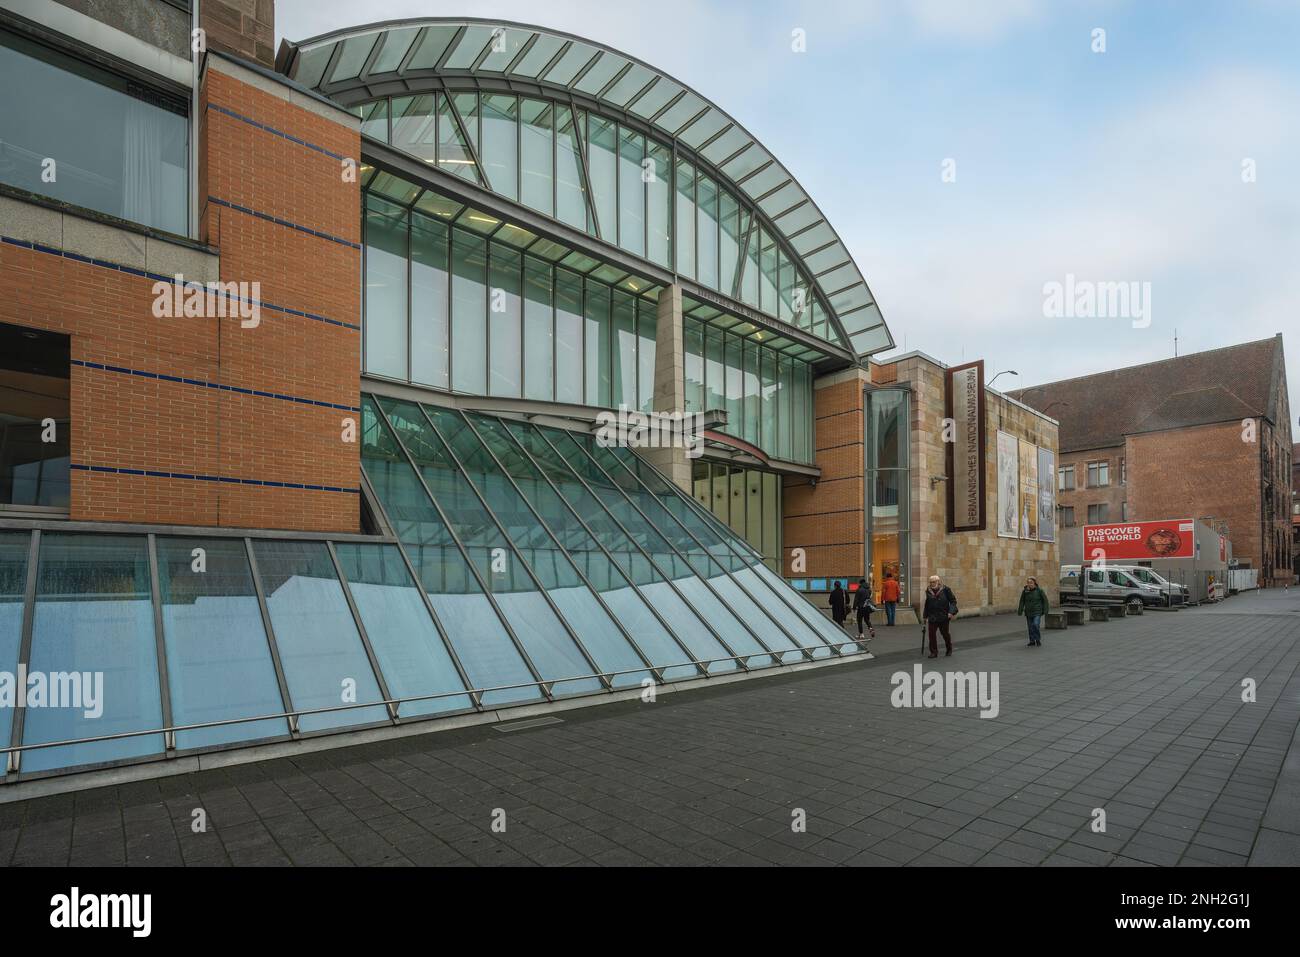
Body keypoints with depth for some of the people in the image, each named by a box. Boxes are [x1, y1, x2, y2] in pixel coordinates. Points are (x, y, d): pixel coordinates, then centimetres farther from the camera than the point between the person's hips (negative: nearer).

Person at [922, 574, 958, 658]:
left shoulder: (945, 589, -6)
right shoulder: (928, 591, 6)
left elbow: (953, 601, -2)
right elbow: (927, 604, 16)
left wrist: (951, 612, -14)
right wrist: (925, 616, 16)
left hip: (944, 617, -3)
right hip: (932, 617, 3)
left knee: (945, 633, 12)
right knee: (931, 634, -5)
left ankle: (949, 650, 35)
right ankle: (933, 652, 5)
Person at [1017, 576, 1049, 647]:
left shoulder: (1039, 591, -6)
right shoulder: (1025, 591, -1)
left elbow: (1045, 600, 0)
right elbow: (1022, 602, 3)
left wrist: (1045, 610, -4)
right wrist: (1020, 611, 0)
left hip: (1037, 612, -3)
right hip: (1028, 612, 3)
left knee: (1036, 625, -17)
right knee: (1030, 628, 7)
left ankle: (1038, 640, 0)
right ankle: (1032, 641, 18)